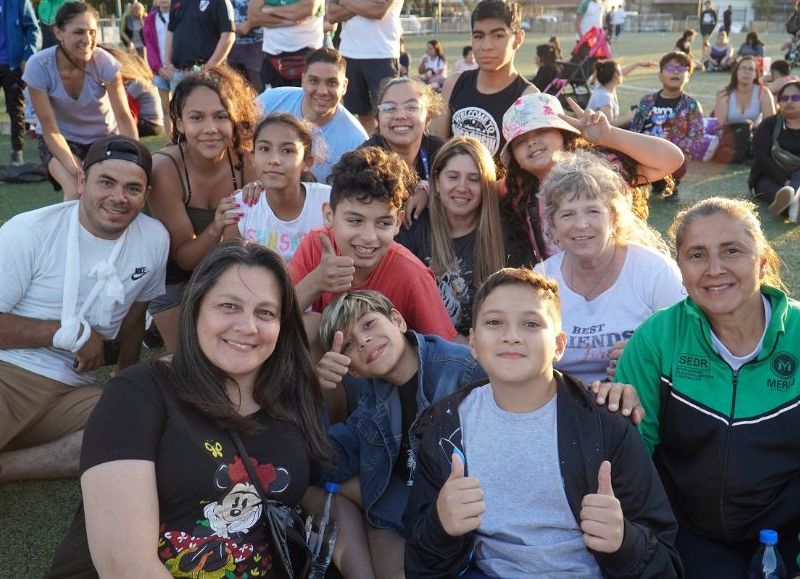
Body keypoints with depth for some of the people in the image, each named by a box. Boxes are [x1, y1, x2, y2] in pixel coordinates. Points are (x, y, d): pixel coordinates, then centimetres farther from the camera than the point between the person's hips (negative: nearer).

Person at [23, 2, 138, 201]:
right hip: (62, 140, -1)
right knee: (76, 192, -27)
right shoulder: (38, 66, -23)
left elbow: (124, 118, -21)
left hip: (105, 137, 1)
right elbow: (50, 129, -20)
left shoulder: (104, 62, -23)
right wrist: (75, 168, -33)